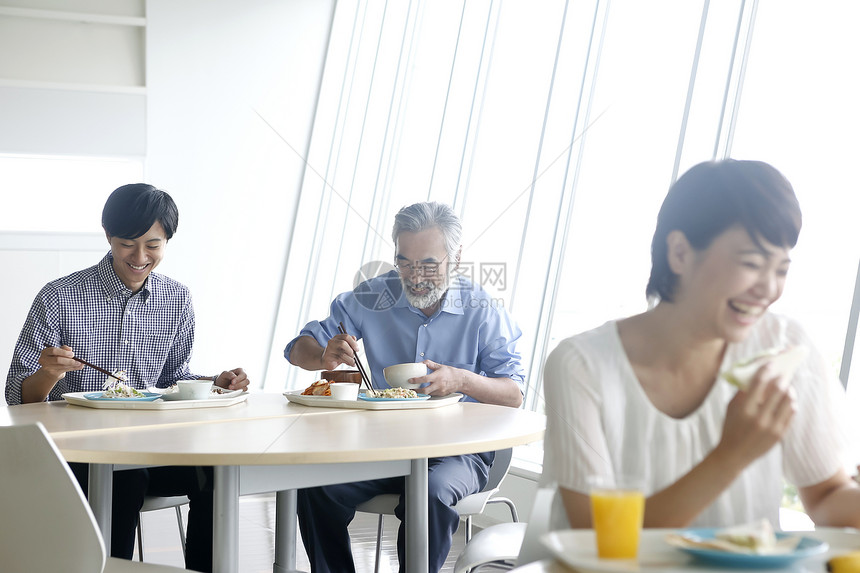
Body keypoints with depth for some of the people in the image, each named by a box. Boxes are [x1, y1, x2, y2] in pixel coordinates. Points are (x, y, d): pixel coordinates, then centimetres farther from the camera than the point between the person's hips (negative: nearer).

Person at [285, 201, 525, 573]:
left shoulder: (482, 311, -2)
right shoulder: (372, 298, 3)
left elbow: (514, 395, -3)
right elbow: (299, 349, 6)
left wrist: (462, 381, -24)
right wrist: (326, 357, -20)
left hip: (458, 450, -3)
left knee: (430, 492, -36)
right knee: (316, 485, -25)